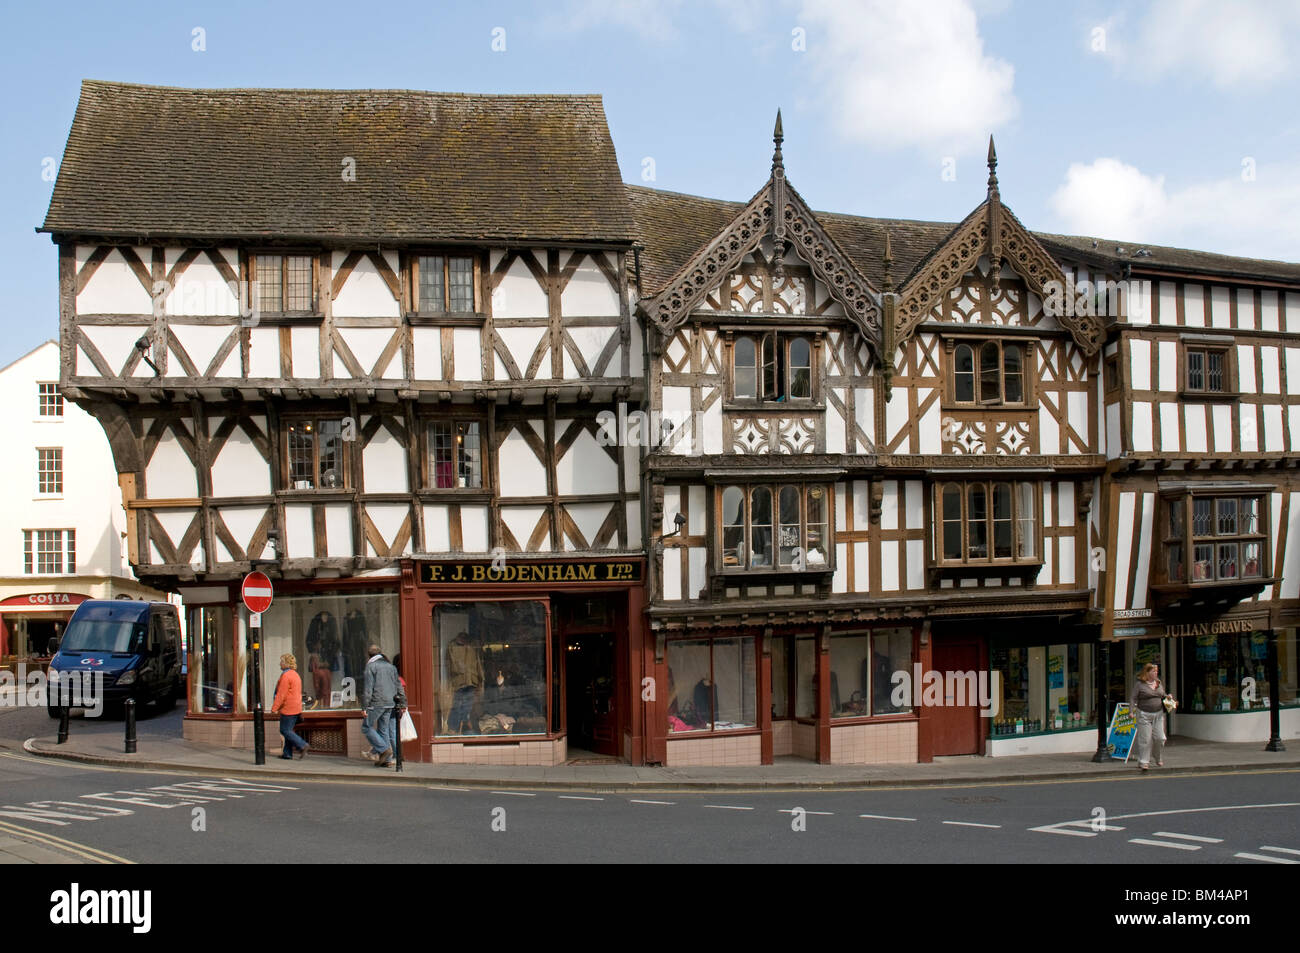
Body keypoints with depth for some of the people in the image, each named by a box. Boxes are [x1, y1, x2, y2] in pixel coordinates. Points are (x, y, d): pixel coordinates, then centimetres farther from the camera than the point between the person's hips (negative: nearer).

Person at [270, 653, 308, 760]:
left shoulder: (286, 676, -15)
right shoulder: (295, 675, 16)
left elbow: (281, 694, -19)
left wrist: (274, 708, -14)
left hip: (288, 709, -10)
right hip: (296, 708, 10)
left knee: (285, 730, -5)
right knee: (288, 730, 11)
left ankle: (303, 746, -12)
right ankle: (288, 753, 11)